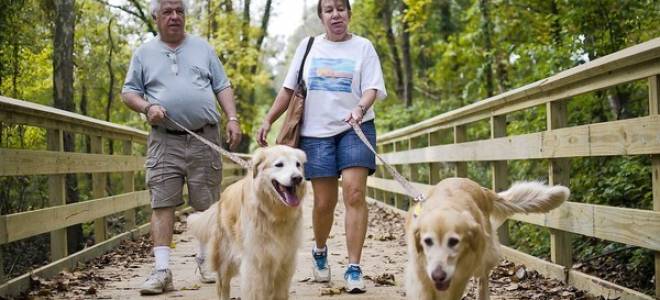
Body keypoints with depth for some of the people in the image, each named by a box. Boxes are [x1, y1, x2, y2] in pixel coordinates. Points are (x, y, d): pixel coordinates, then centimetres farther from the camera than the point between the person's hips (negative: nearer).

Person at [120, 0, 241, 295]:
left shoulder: (202, 48, 12)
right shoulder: (144, 53, 9)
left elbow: (222, 87, 11)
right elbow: (128, 92, 9)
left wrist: (232, 119, -2)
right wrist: (147, 107, -11)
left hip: (204, 138, 1)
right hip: (164, 140, -1)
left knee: (207, 203, 6)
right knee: (162, 203, -8)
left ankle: (205, 259, 23)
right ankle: (162, 270, -9)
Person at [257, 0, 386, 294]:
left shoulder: (363, 47, 5)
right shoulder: (308, 46, 11)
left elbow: (372, 87, -4)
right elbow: (289, 88, 14)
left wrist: (360, 108, -24)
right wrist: (268, 120, 7)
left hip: (354, 128, -1)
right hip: (316, 131, 1)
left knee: (355, 193, -15)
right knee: (324, 201, 1)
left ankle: (354, 268, -11)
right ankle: (320, 252, 30)